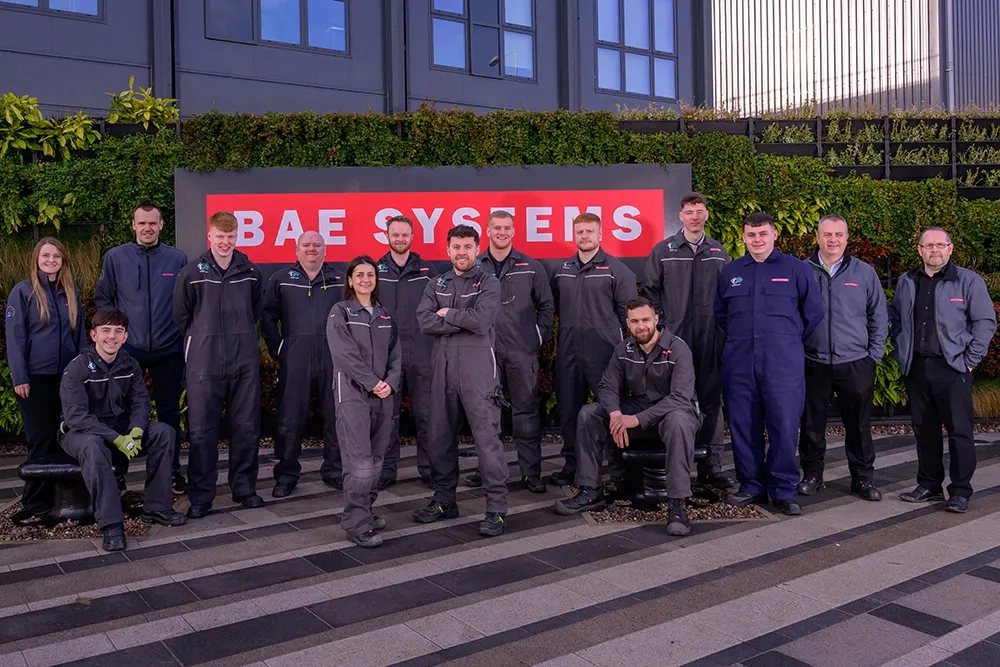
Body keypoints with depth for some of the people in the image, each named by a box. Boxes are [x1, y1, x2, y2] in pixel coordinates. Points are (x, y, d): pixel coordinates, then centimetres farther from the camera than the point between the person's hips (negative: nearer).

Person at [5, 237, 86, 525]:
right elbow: (14, 337, -6)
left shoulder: (71, 292, 10)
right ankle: (36, 504, 6)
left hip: (68, 376, 4)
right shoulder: (23, 291, -2)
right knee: (42, 439, -3)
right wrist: (19, 377, -11)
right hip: (36, 377, -4)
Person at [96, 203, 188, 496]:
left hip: (168, 350, 0)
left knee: (169, 412, 9)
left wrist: (186, 340, 1)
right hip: (128, 349, 0)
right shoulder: (116, 257, 1)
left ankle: (173, 470, 20)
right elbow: (103, 299, 7)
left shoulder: (177, 259, 1)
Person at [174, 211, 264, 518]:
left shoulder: (250, 272, 6)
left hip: (244, 362, 3)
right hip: (205, 363, -2)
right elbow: (180, 315, 7)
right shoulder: (193, 273, -2)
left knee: (247, 428, 8)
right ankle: (200, 495, 12)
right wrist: (202, 341, 9)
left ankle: (244, 487, 22)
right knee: (202, 431, 1)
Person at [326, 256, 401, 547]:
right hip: (353, 393, -5)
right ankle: (357, 524, -7)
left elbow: (396, 353, 11)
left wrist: (391, 383, -6)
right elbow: (345, 354, -10)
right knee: (359, 460, -11)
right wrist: (372, 383, -15)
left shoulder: (385, 316, 16)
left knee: (376, 458, 8)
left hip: (384, 394, 5)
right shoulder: (340, 313, 0)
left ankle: (365, 511, 19)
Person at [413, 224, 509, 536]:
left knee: (487, 437, -6)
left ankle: (497, 508, 1)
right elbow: (425, 321, -3)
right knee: (440, 436, 12)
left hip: (477, 367, -5)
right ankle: (444, 500, 26)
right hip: (443, 367, 5)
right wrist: (464, 320, -11)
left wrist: (447, 314, -4)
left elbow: (482, 320, -16)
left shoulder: (489, 282, 0)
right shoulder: (437, 284, 14)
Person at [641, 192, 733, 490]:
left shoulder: (718, 252, 9)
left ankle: (712, 465, 13)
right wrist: (657, 325, 0)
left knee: (711, 399, 6)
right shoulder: (663, 250, 3)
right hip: (674, 337, -2)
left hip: (711, 339, 2)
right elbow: (650, 291, 6)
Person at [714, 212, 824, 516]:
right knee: (744, 426, 6)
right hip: (739, 363, 3)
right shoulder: (730, 272, 11)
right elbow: (720, 314, 22)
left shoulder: (796, 269, 3)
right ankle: (751, 485, 19)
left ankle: (783, 490, 11)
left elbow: (813, 313, 9)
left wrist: (789, 341, 11)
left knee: (785, 425, -2)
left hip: (783, 364, -2)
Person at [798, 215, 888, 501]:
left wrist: (874, 355, 2)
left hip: (856, 364, 0)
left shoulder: (864, 272, 4)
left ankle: (863, 477, 21)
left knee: (859, 424, 8)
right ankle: (812, 475, 22)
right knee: (812, 424, 8)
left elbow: (879, 316, 8)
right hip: (814, 364, 0)